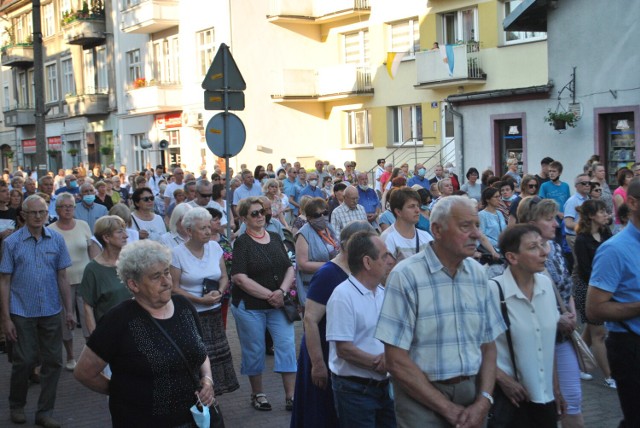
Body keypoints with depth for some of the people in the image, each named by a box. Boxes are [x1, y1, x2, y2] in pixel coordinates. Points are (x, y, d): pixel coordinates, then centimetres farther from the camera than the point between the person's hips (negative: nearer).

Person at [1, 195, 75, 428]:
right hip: (22, 312, -2)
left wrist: (69, 310, 3)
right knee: (24, 361, 5)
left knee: (53, 362, 5)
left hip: (51, 312, 3)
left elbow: (62, 277, 7)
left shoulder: (56, 239, 2)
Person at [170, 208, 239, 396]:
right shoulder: (177, 253, -8)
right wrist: (200, 300, -15)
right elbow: (174, 288, -8)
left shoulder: (215, 247, 5)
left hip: (213, 313, 4)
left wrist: (219, 292, -9)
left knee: (215, 356, 5)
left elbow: (224, 277, 12)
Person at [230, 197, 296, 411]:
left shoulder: (275, 238, 8)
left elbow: (289, 268, 7)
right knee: (254, 351, 6)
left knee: (287, 345, -2)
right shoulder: (242, 243, -7)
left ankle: (291, 395, 4)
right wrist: (269, 295, -18)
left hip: (278, 304, 4)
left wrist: (282, 291, -12)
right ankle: (258, 394, 23)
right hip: (250, 305, -4)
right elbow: (240, 278, -16)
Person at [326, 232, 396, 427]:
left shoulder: (384, 293, 6)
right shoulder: (343, 295, -16)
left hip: (384, 386, 7)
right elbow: (344, 349, -19)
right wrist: (380, 365, -14)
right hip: (354, 390, -6)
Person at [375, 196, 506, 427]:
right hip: (422, 399, -5)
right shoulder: (405, 276, -14)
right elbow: (396, 361, -15)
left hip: (472, 390, 5)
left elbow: (488, 346, 6)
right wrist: (448, 409, -14)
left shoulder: (478, 274, 3)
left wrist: (484, 401, -8)